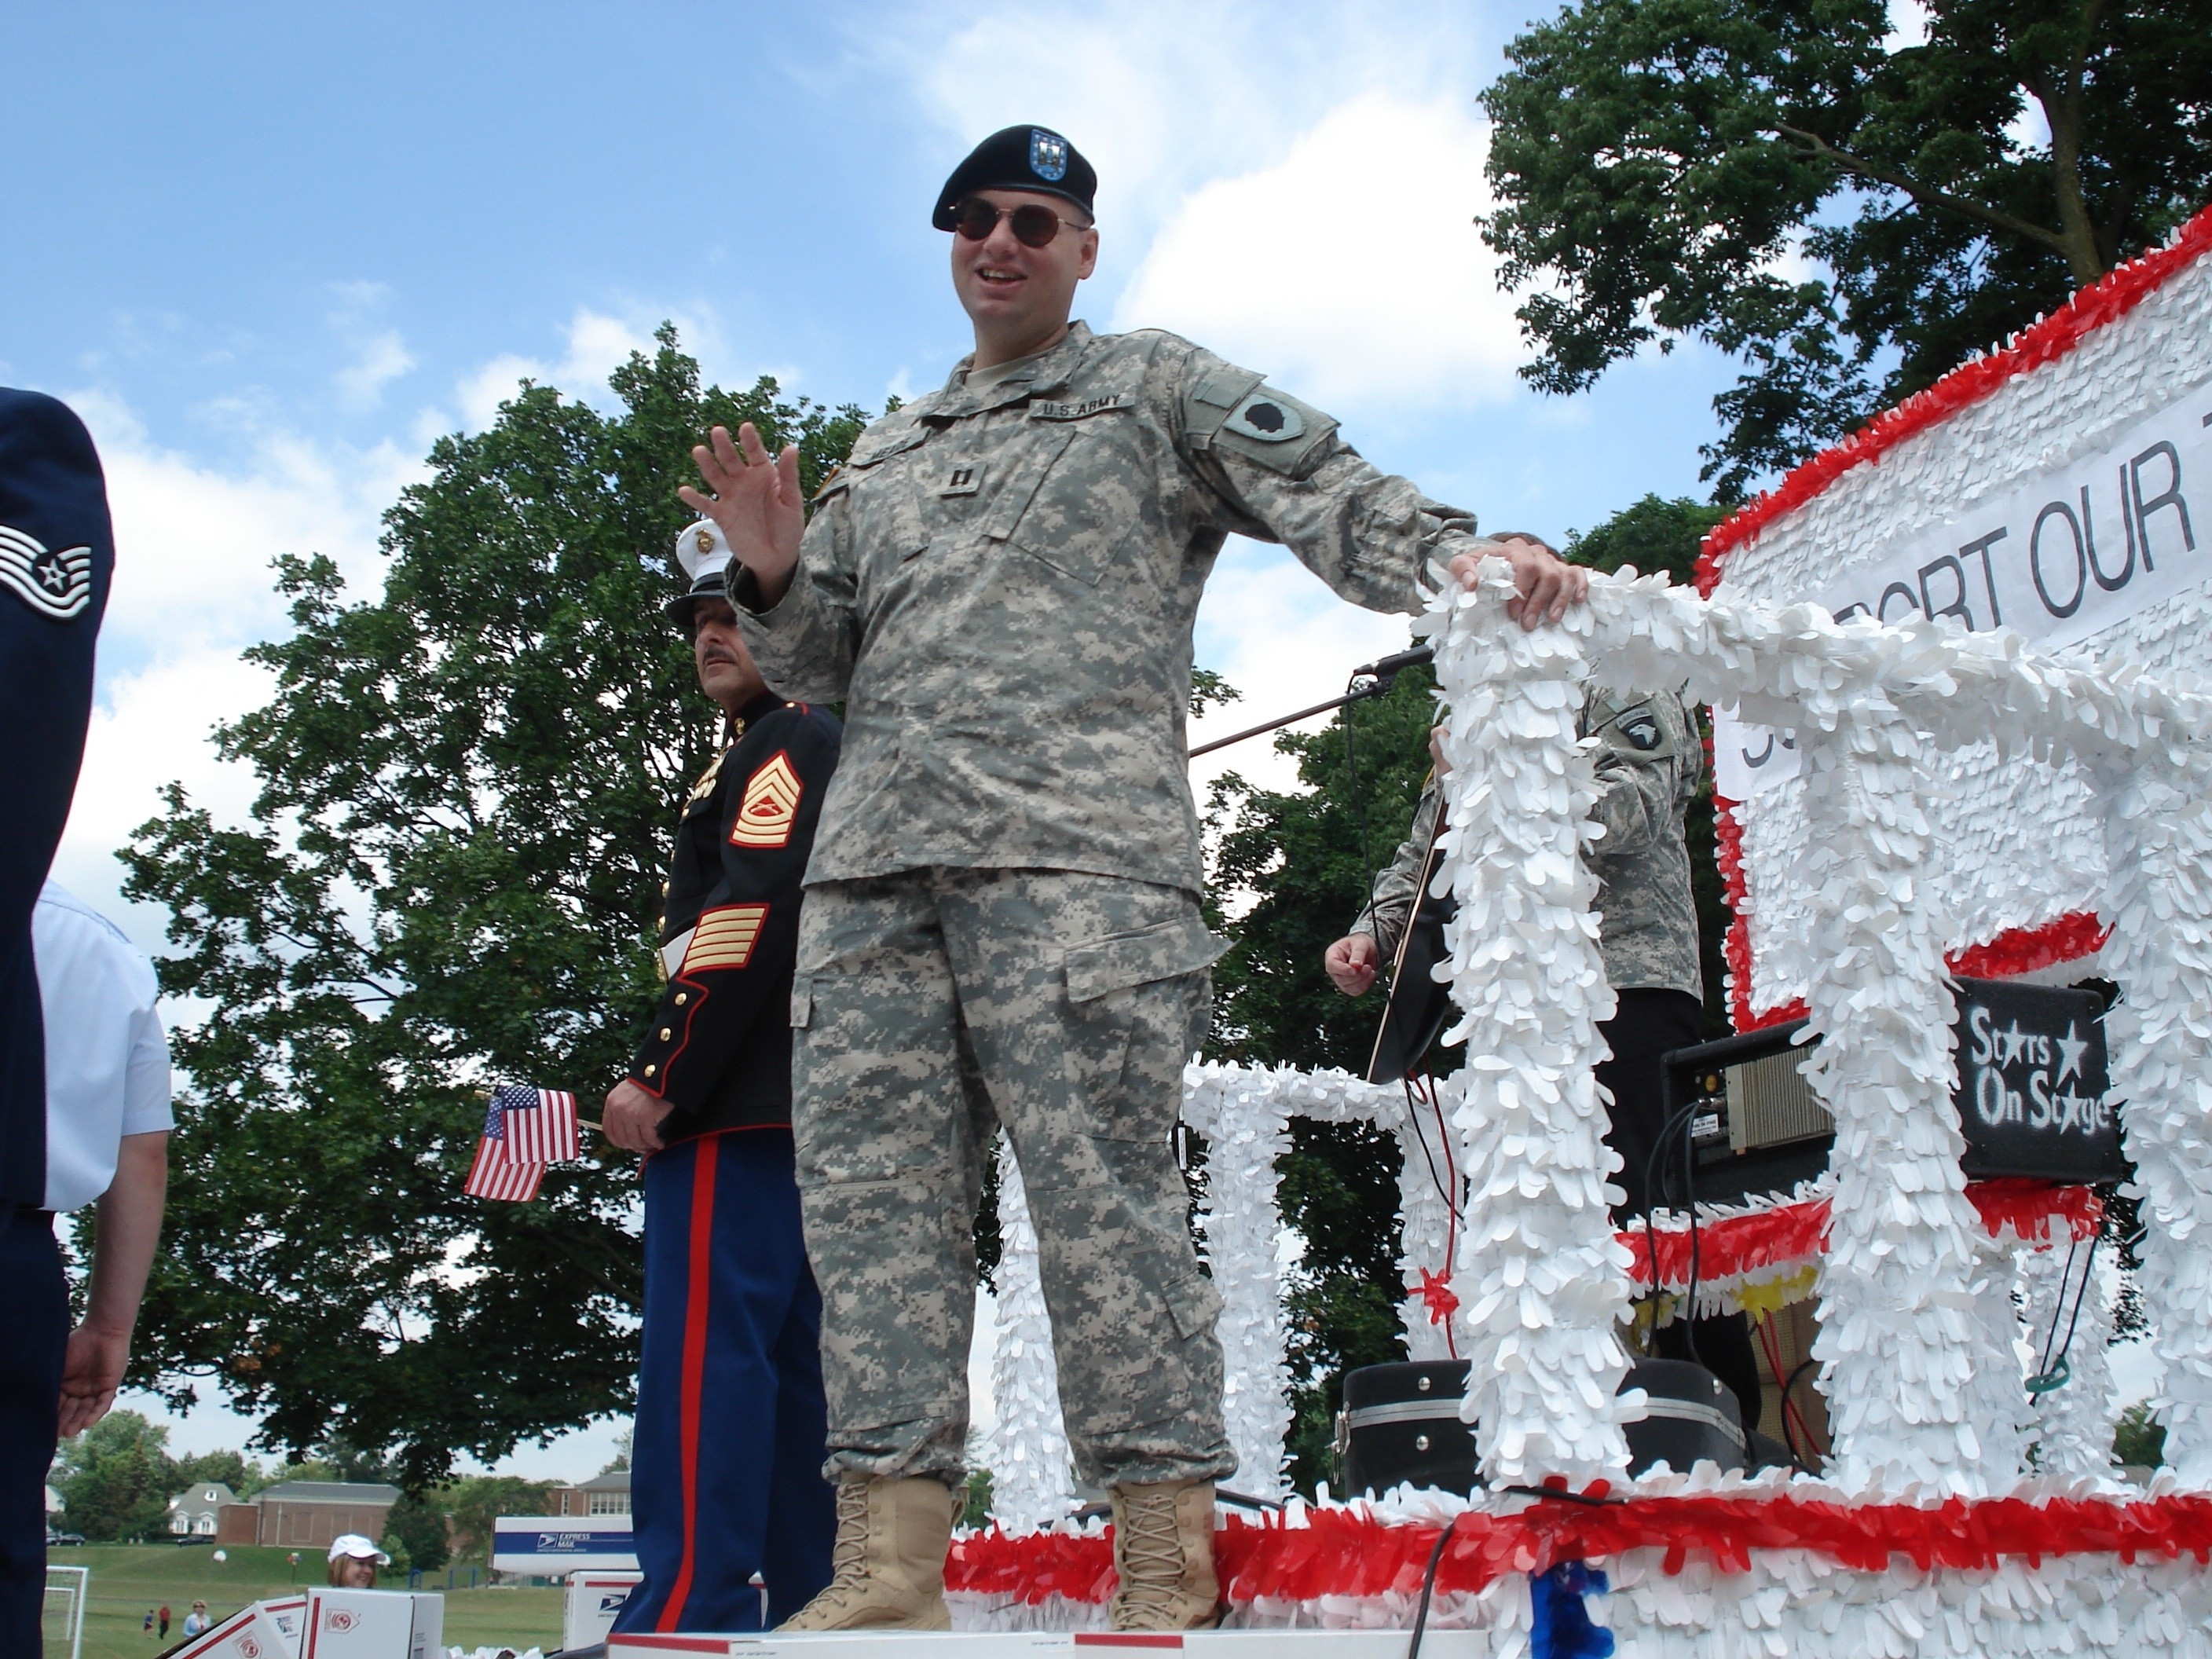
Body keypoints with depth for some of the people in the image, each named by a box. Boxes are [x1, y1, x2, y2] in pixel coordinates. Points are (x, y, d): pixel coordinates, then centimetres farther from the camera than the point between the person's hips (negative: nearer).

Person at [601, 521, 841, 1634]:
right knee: (792, 1360, 8)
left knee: (704, 1345, -14)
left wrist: (657, 1078, -18)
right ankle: (810, 1610, 12)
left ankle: (687, 1609, -17)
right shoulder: (758, 755, 29)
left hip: (739, 1109, -10)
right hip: (784, 1112, 10)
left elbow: (751, 918, -17)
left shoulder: (792, 741, -3)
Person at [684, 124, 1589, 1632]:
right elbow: (828, 666, 30)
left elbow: (1330, 496, 2)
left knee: (1104, 1191, -12)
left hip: (1074, 845, -5)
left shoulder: (1159, 389, 16)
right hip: (871, 856, 6)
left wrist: (1456, 555, -18)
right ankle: (889, 1567, 0)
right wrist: (773, 573, 8)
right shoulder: (885, 455, 31)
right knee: (872, 1193, -3)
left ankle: (1168, 1577, -9)